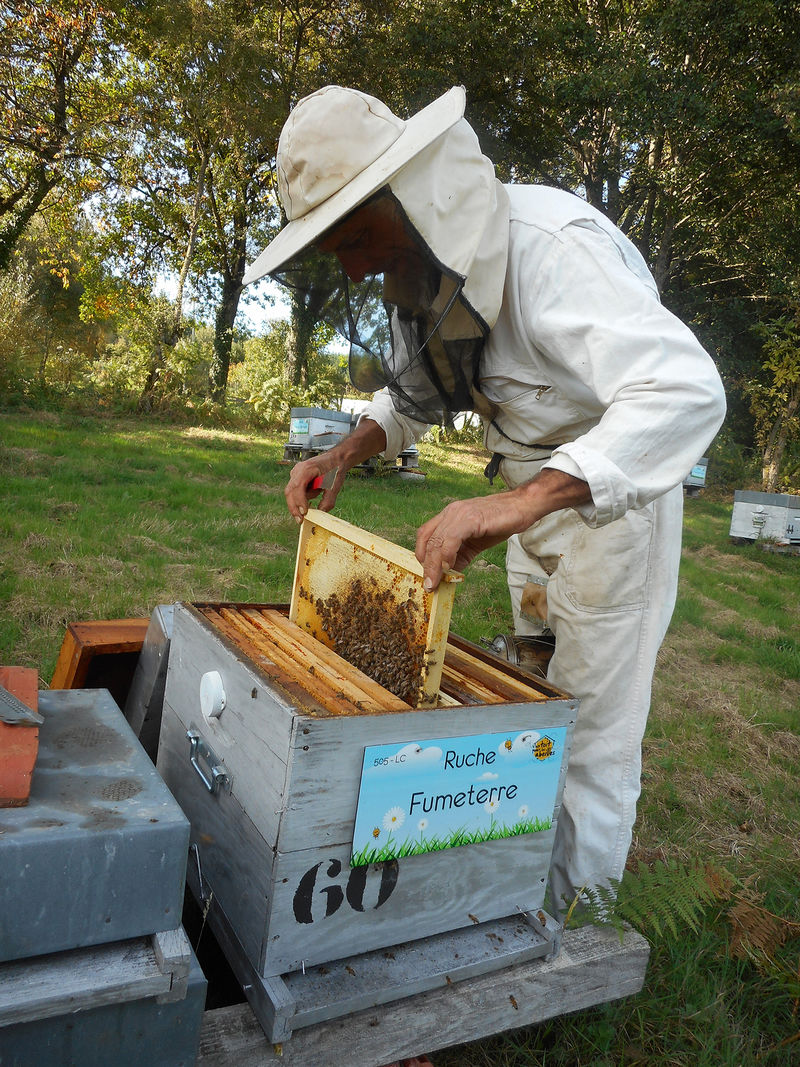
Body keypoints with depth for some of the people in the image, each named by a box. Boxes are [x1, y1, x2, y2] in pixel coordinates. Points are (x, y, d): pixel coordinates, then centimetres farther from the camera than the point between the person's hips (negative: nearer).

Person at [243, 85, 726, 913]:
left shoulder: (547, 248, -31)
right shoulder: (428, 270, -4)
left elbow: (686, 389, -42)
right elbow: (415, 387, 12)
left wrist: (522, 502, -53)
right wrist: (348, 452, -6)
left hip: (614, 491, -8)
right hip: (535, 495, 8)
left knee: (593, 727, 0)